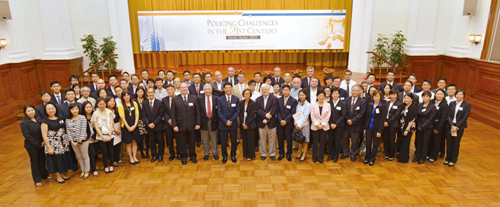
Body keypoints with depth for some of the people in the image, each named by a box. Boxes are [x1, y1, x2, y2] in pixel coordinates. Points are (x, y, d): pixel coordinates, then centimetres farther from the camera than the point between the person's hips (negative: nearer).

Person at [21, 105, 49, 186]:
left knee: (42, 160, 17)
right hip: (32, 147, -4)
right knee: (34, 162, 9)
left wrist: (43, 141, -10)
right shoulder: (24, 123, -14)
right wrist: (38, 144, -17)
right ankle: (37, 180, 21)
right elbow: (28, 136, -17)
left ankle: (44, 175, 36)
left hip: (41, 145, 4)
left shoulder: (38, 119, 1)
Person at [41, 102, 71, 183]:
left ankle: (62, 174, 32)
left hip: (63, 142, 5)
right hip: (53, 144, -5)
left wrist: (66, 141, 8)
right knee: (55, 159, 6)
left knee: (63, 158, 14)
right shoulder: (45, 121, -12)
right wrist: (49, 147, -15)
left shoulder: (60, 118, 3)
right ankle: (58, 176, 24)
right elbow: (44, 135, -13)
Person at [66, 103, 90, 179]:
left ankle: (87, 171, 19)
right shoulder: (68, 120, 1)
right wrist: (72, 141, -6)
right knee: (79, 157, 15)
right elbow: (68, 131, 0)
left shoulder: (82, 117, -11)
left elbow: (83, 130, -12)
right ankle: (83, 171, 27)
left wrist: (80, 140, -13)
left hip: (83, 140, -4)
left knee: (85, 156, 7)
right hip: (73, 141, 4)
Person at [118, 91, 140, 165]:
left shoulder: (134, 103, 5)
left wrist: (135, 125, -7)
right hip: (126, 127, -3)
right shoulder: (120, 105, -4)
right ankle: (130, 158, 16)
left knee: (134, 142, 8)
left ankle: (135, 157, 19)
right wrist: (128, 127, -11)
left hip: (134, 126, 3)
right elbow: (122, 117, -7)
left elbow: (137, 115, 3)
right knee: (128, 143, 4)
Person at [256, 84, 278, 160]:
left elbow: (273, 110, -11)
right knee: (262, 140, 10)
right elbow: (258, 110, -5)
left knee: (272, 140, 7)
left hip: (271, 123, -2)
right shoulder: (258, 99, 8)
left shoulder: (274, 99, -1)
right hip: (261, 123, 2)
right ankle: (263, 154, 22)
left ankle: (272, 154, 20)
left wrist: (266, 119, -17)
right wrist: (265, 114, -22)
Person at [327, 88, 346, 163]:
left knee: (337, 141, 5)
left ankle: (336, 156, 19)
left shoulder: (343, 104, -3)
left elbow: (343, 115, -6)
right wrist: (330, 124, -9)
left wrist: (336, 124, -12)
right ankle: (330, 155, 21)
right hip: (330, 125, 1)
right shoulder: (329, 103, 2)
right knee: (330, 140, 7)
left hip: (339, 125, -1)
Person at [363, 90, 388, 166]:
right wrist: (365, 128, 6)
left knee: (375, 145, 7)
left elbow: (382, 120, -10)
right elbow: (366, 117, 8)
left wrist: (379, 131, -13)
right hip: (369, 127, 3)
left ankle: (372, 159, 18)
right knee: (368, 143, 8)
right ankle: (367, 158, 22)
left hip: (377, 128, -3)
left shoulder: (383, 107, -7)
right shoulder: (369, 105, 5)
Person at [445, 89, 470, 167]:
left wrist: (456, 127, -15)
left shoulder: (467, 105, -5)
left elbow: (465, 118, -10)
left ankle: (453, 160, 20)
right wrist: (452, 125, -14)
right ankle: (448, 158, 23)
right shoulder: (452, 104, 4)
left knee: (456, 144, 7)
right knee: (449, 143, 8)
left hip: (459, 127, -2)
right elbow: (448, 116, -1)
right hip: (450, 126, 2)